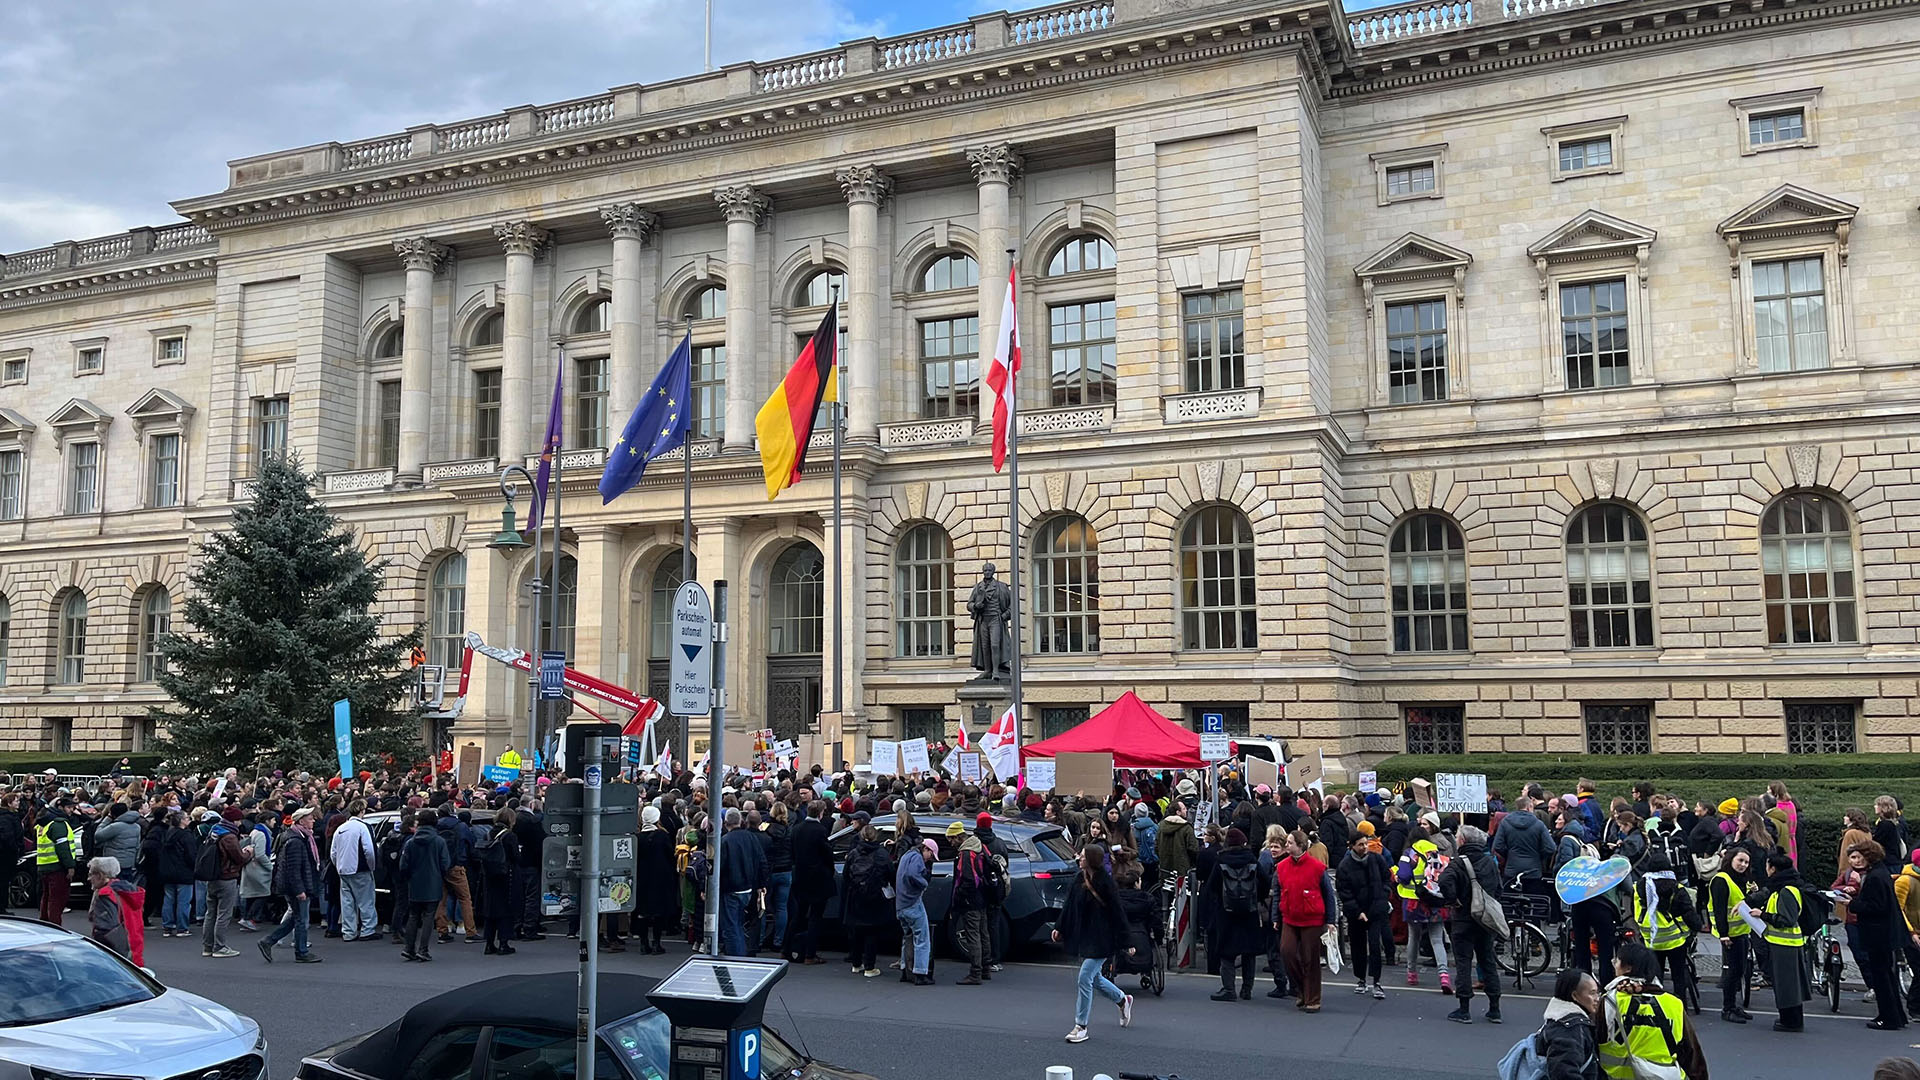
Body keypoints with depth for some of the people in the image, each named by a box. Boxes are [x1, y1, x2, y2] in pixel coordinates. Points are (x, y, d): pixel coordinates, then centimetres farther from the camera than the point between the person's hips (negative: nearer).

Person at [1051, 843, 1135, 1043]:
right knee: (1094, 978, 19)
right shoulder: (1079, 879, 2)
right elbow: (1069, 905, 10)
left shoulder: (1105, 884, -17)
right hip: (1084, 938, 8)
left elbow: (1117, 913, -13)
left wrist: (1126, 943, -10)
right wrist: (1059, 929, 4)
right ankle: (1123, 1000, 44)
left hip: (1101, 941, -8)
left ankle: (1081, 1027, 2)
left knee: (1084, 979, -10)